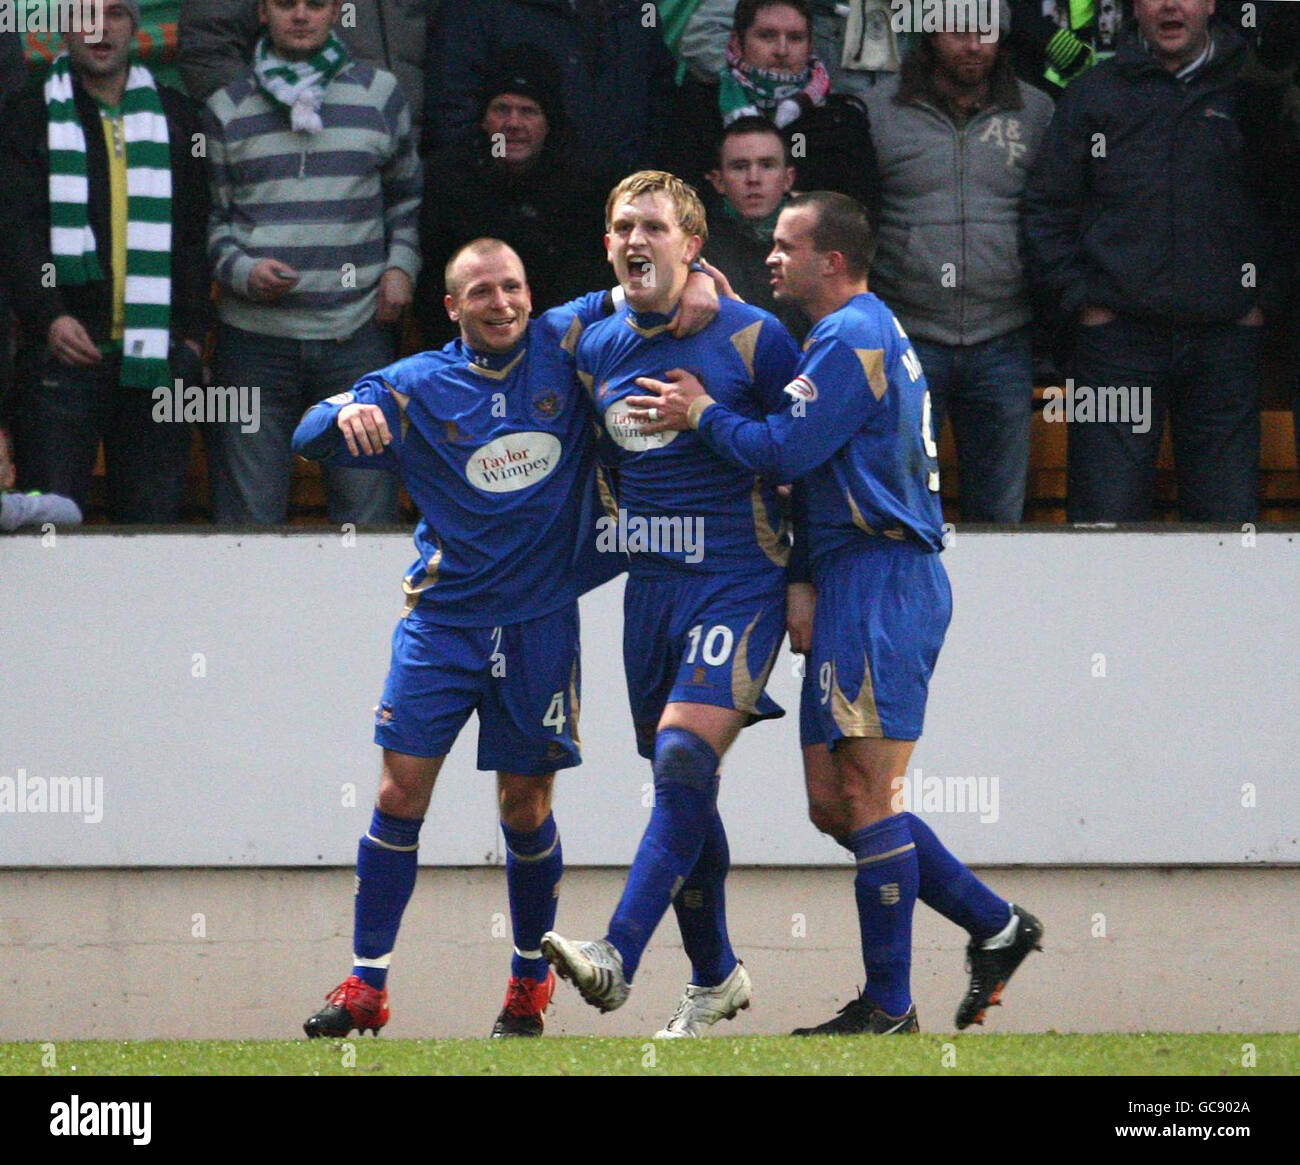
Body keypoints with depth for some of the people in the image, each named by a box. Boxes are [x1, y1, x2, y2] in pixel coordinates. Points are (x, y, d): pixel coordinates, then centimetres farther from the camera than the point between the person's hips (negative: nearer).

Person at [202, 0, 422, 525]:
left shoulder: (379, 94, 11)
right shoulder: (227, 108, 8)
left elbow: (408, 194, 21)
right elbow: (211, 217, 9)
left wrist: (401, 265, 5)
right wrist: (243, 271, -9)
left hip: (356, 336, 1)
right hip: (255, 338, 0)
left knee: (368, 515, -2)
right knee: (248, 518, -1)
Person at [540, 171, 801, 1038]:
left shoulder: (754, 339, -7)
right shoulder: (596, 349, 8)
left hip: (739, 583, -6)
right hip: (650, 585, 6)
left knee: (685, 759, -22)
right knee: (680, 786, 10)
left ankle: (617, 958, -31)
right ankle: (715, 978, 24)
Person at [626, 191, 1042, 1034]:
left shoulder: (852, 339, -11)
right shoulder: (868, 333, 23)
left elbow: (784, 451, -17)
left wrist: (703, 414, -2)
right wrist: (802, 581, 12)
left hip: (879, 584, -11)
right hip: (855, 586, 11)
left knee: (866, 792, -9)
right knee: (834, 799, 10)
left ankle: (889, 1006, -6)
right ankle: (995, 925, 13)